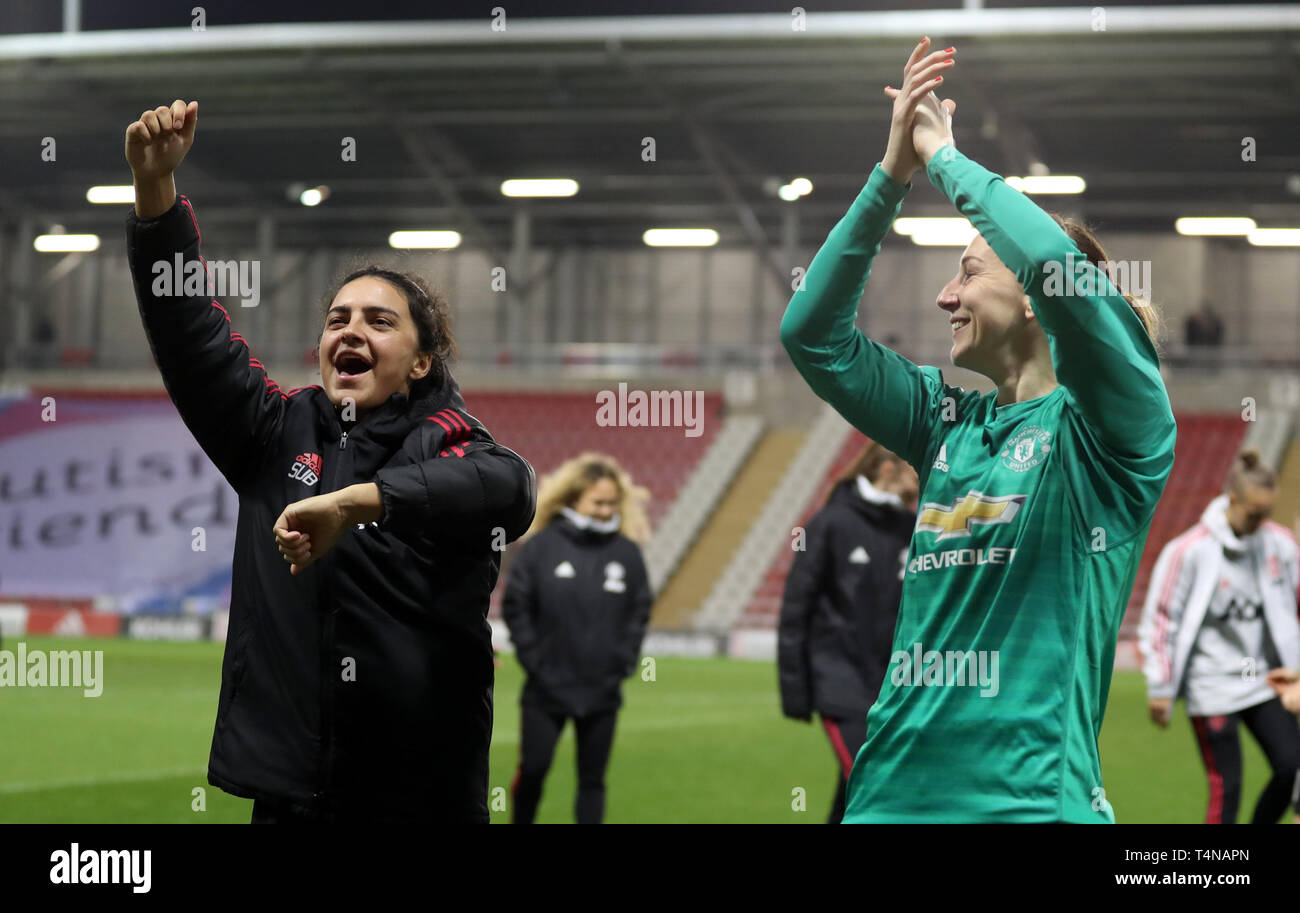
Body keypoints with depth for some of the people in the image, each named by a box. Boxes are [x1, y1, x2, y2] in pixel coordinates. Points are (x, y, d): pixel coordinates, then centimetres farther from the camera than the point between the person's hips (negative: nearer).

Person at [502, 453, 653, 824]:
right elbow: (515, 605, -3)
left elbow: (640, 611, 7)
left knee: (592, 779, 7)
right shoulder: (540, 546, -7)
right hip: (546, 688, -2)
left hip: (602, 692, 2)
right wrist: (531, 657, -7)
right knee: (533, 769, 0)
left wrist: (625, 661, -1)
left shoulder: (627, 552, 0)